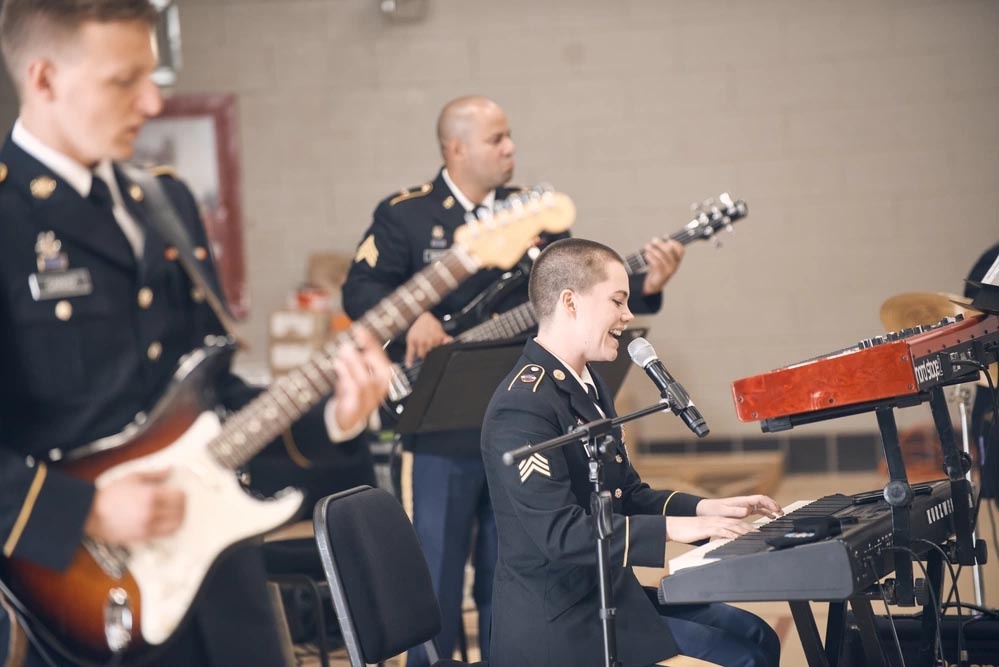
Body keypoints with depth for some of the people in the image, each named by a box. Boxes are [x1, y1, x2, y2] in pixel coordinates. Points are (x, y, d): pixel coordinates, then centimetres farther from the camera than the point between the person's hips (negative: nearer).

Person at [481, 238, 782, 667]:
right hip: (561, 623, -10)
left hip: (608, 593, 10)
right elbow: (560, 532, -27)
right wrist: (674, 528, -28)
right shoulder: (524, 405, -21)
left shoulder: (586, 383, 11)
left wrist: (705, 508, 4)